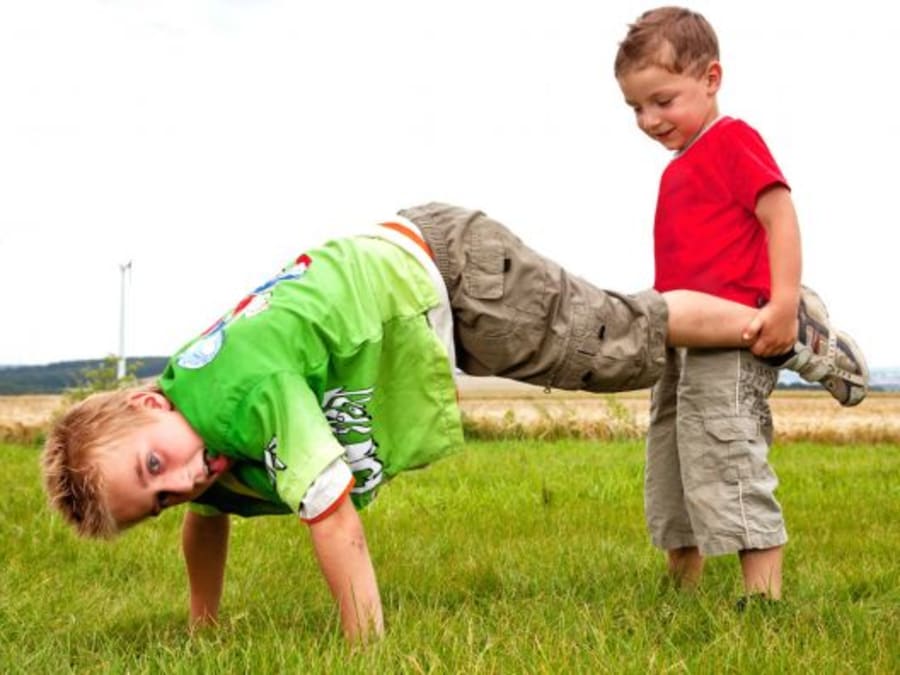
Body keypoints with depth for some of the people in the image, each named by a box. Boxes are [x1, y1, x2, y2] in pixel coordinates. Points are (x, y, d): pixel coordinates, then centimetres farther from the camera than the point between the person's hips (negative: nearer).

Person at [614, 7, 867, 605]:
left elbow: (780, 216, -16)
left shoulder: (732, 141, -6)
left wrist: (783, 303, -25)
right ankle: (682, 592, 25)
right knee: (671, 471, 14)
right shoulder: (679, 170, 20)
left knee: (727, 464, -16)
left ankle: (765, 597, -15)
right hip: (685, 344, 10)